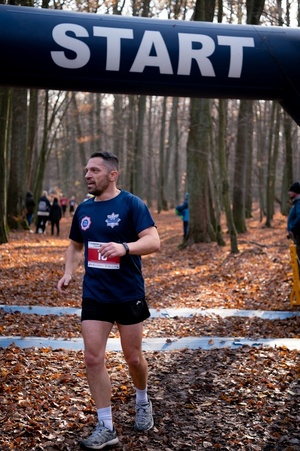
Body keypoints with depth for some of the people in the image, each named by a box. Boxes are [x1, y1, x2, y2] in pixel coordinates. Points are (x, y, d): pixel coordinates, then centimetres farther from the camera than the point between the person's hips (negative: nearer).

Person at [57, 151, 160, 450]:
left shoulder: (131, 204, -10)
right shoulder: (83, 209, 6)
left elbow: (154, 241, -19)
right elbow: (76, 245, 20)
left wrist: (124, 248, -37)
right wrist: (68, 273, 2)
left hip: (128, 295, -4)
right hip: (94, 296, 4)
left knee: (133, 358, 9)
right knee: (93, 358, -3)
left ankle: (142, 402, 40)